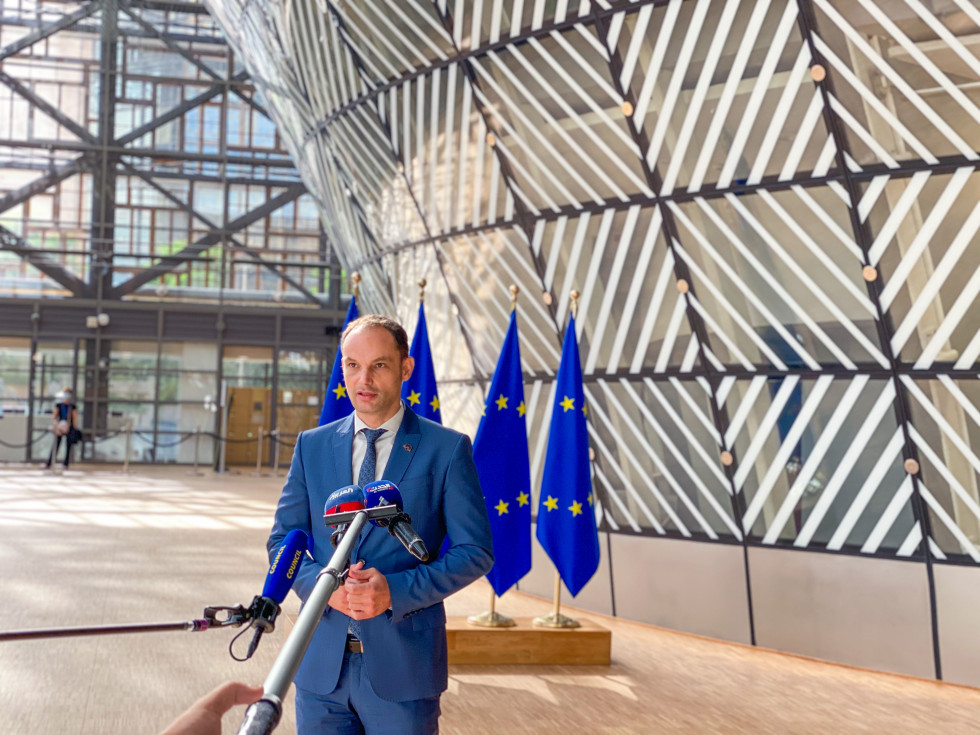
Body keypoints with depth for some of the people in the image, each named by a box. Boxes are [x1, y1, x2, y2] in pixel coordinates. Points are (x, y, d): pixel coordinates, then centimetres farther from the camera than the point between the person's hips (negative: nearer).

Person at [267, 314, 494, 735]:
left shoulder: (447, 449, -3)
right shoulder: (312, 446, 7)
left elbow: (476, 551, -4)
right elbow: (283, 539, 8)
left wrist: (395, 591, -16)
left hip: (402, 664, -3)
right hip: (321, 665, 3)